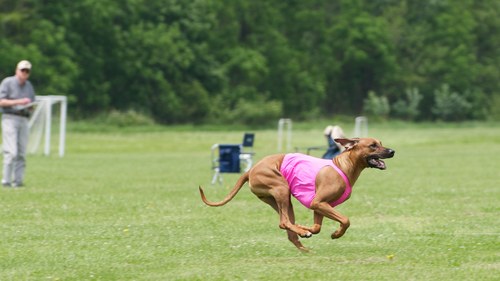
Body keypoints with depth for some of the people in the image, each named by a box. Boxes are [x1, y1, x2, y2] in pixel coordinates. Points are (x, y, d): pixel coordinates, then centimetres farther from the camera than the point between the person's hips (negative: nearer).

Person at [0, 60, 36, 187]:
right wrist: (18, 102, -17)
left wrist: (30, 106, -3)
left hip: (24, 120, 5)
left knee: (21, 153, -1)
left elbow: (31, 106, 22)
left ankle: (18, 180, 1)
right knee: (11, 152, -14)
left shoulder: (29, 86, 18)